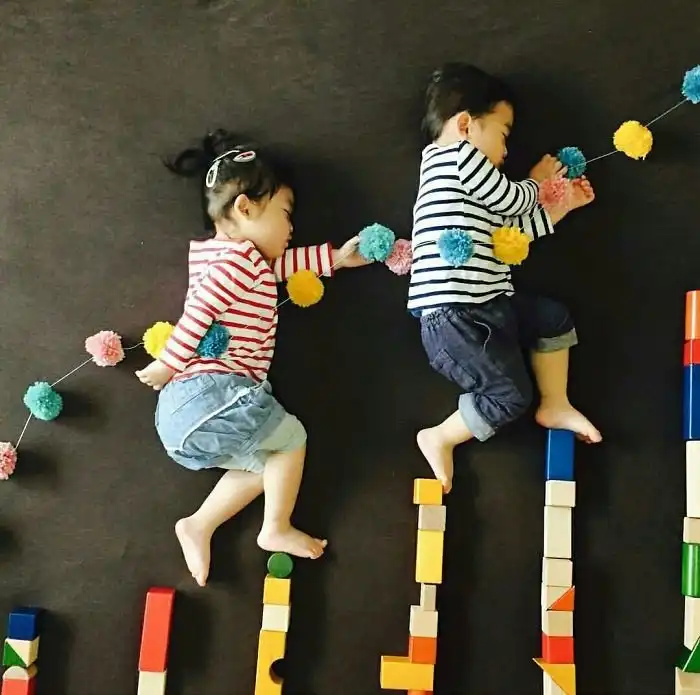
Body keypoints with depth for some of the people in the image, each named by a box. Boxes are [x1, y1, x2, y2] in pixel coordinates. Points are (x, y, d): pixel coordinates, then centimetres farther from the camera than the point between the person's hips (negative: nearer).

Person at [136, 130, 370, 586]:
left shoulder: (232, 257, 21)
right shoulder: (240, 257, -9)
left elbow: (279, 263, 30)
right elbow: (199, 309, -19)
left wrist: (335, 258, 26)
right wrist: (168, 365, -14)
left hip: (179, 410, 10)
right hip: (212, 394, -10)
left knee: (268, 462, 19)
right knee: (291, 437, 11)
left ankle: (199, 527, 14)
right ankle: (277, 530, 15)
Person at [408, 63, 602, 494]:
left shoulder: (466, 173, 24)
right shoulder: (455, 153, -6)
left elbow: (513, 227, 26)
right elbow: (512, 200, -2)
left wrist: (564, 205, 31)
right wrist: (537, 181, 20)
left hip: (486, 305, 10)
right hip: (452, 315, -10)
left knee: (555, 318, 20)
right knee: (511, 395, -8)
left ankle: (555, 406, 31)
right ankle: (441, 439, 10)